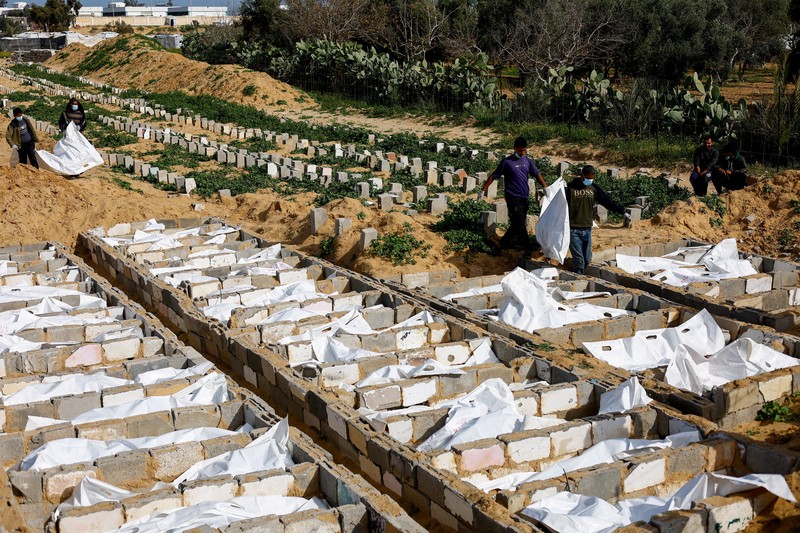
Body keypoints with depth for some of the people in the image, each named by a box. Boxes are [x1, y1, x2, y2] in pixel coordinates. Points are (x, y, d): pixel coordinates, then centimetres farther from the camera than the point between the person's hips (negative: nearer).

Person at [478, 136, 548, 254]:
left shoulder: (527, 161, 8)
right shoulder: (507, 162, -7)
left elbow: (537, 174, 10)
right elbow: (493, 176, -2)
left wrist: (545, 187, -5)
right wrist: (483, 190, -2)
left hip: (524, 197, 6)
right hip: (513, 197, -6)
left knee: (517, 223, 12)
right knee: (520, 223, -9)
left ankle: (505, 243, 27)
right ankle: (528, 249, -4)